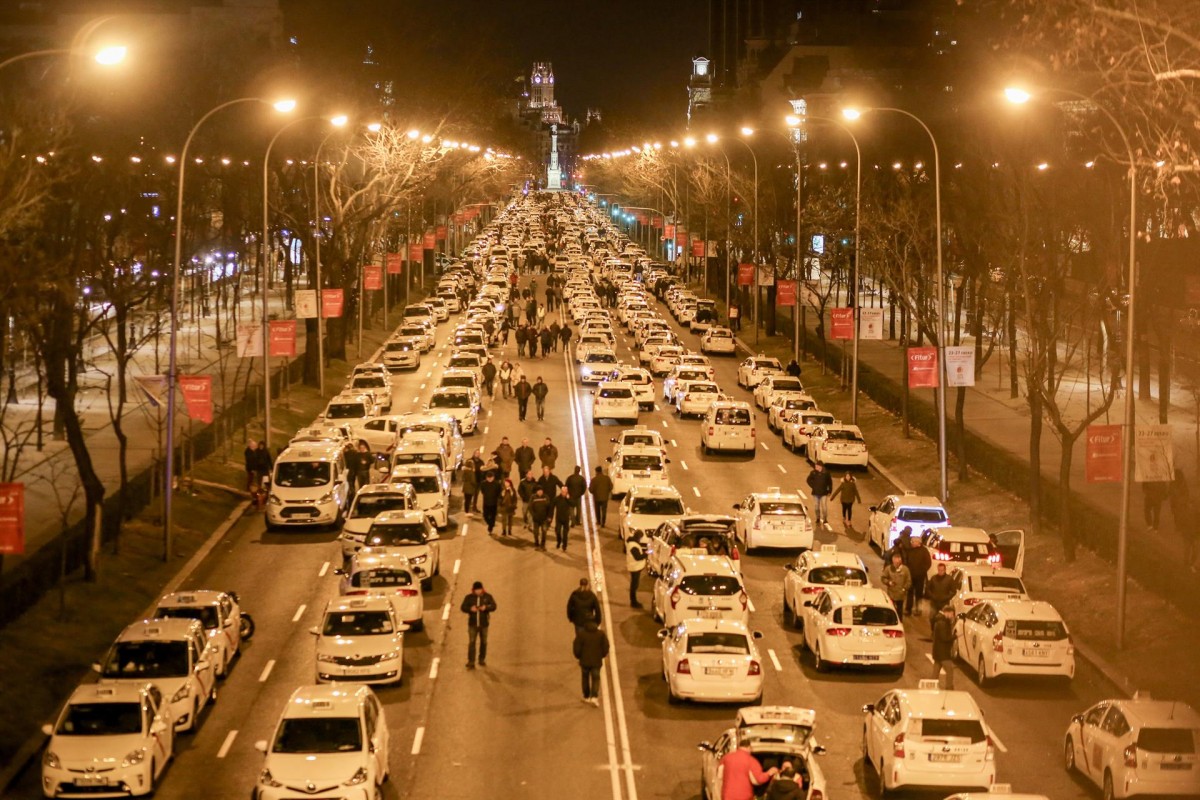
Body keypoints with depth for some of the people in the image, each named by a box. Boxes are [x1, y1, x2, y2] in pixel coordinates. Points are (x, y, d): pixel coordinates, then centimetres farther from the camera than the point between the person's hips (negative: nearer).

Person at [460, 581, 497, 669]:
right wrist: (470, 609, -25)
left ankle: (482, 660, 30)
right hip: (473, 624, -1)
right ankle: (471, 662, -7)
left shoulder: (487, 597, -1)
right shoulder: (469, 597, -1)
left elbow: (493, 606, -8)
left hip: (484, 623, 1)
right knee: (472, 642, -7)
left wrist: (486, 607, -29)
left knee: (483, 642, 13)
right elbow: (463, 607, -5)